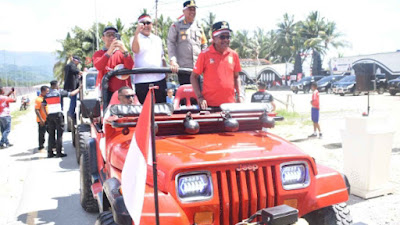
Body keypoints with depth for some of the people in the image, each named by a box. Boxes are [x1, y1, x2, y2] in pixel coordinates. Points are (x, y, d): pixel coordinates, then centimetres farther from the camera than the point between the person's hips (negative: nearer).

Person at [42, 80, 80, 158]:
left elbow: (43, 106, 8)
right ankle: (59, 152, -2)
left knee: (51, 134, 9)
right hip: (58, 114, -5)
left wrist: (47, 115, 14)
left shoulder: (47, 95, 11)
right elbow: (72, 94, 1)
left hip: (50, 115, 5)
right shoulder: (59, 92, -3)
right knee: (59, 134, -1)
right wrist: (79, 88, 15)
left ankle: (50, 152, 10)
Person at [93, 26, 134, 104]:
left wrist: (124, 51, -26)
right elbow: (98, 66, -12)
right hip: (108, 91, -1)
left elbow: (130, 67, -7)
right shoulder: (98, 54, 12)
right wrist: (109, 52, -27)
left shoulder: (121, 52, 14)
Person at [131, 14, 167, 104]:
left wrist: (166, 72, 17)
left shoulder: (157, 39, 18)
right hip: (142, 81, -5)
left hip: (160, 79, 5)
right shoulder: (137, 38, 1)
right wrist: (137, 33, -33)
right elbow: (135, 50, -22)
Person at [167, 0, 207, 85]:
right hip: (183, 67, -3)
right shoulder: (176, 25, 6)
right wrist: (173, 60, -12)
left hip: (198, 67, 4)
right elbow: (170, 43, 0)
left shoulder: (199, 26, 17)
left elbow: (204, 45, 21)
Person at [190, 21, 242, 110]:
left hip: (230, 103, 3)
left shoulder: (233, 55, 8)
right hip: (210, 104, -3)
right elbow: (194, 76, 0)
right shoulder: (205, 54, -3)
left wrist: (239, 95, 6)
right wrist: (200, 97, -8)